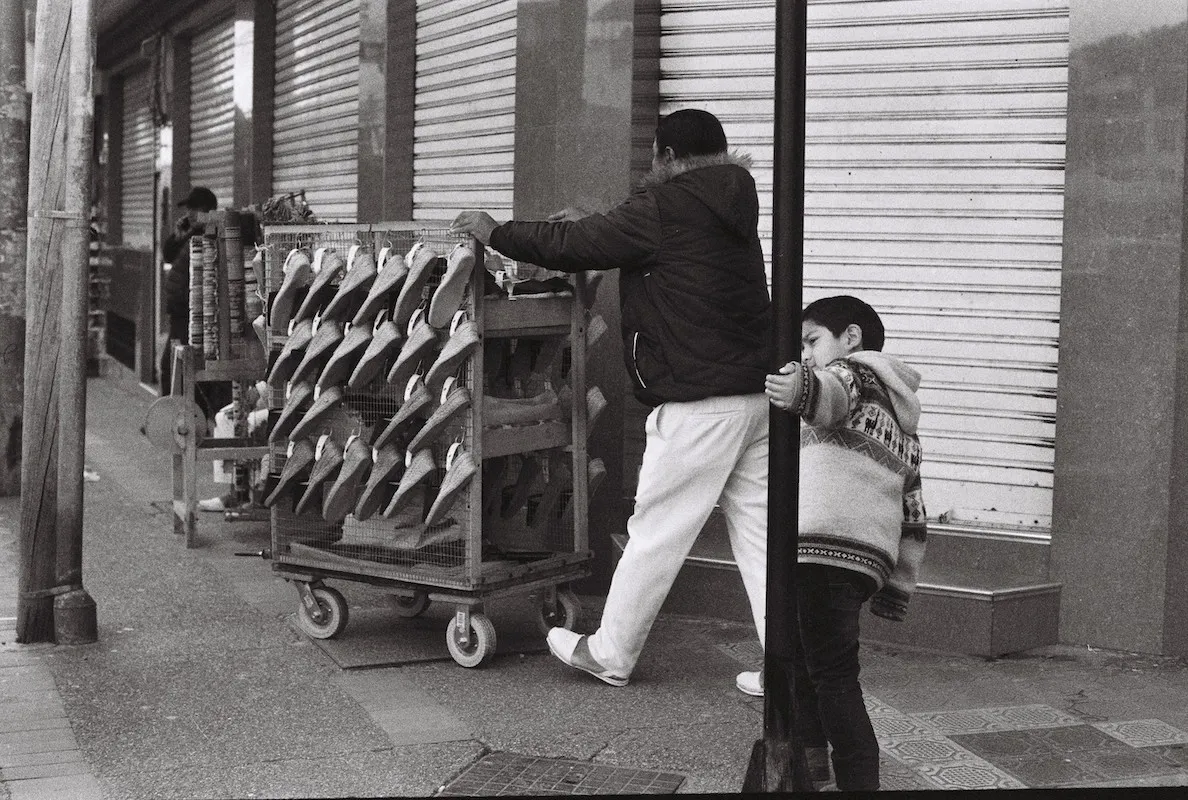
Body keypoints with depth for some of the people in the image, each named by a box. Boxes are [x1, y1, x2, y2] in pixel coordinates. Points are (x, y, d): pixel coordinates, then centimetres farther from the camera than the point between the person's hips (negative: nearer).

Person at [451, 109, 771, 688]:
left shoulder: (665, 206, -11)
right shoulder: (729, 206, 14)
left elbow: (571, 247, -6)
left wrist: (494, 232, 7)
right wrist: (591, 226, 28)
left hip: (700, 402, -8)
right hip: (757, 392, 8)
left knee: (655, 532, 3)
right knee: (758, 531, 8)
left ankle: (609, 655, 15)